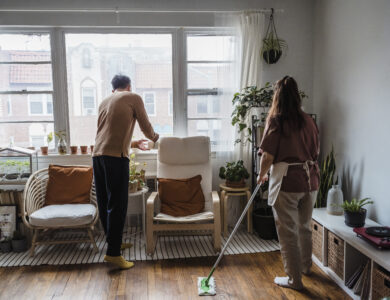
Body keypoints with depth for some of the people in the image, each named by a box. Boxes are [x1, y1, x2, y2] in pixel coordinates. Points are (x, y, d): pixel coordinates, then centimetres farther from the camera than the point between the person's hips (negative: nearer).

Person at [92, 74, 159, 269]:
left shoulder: (104, 102, 25)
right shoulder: (133, 98, 6)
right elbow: (146, 127, 8)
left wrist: (133, 143, 41)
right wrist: (155, 137, 31)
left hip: (97, 154, 7)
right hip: (116, 156, -7)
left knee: (104, 203, 14)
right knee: (117, 205, -4)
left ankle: (114, 242, 29)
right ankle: (113, 253, -4)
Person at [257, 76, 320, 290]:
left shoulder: (275, 121, -11)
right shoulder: (308, 120, 5)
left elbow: (268, 156, -15)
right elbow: (316, 152, 12)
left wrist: (262, 175, 2)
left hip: (286, 182, -6)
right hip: (310, 180, 6)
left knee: (288, 232, 6)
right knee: (304, 226, 23)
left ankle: (294, 279, 17)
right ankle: (305, 265, 43)